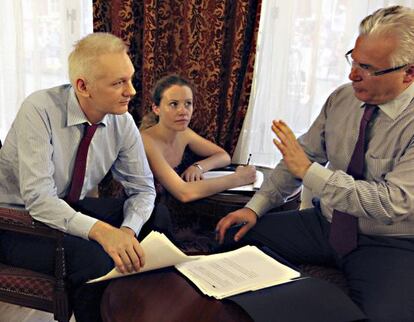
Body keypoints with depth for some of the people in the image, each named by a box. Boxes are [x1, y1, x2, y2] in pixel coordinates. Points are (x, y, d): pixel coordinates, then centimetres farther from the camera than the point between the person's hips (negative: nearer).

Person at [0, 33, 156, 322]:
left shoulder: (122, 122, -10)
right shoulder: (40, 110, -25)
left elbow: (143, 189, -4)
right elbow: (38, 198, -31)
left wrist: (127, 230, -25)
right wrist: (101, 230, -46)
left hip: (71, 208, 6)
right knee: (94, 257, -33)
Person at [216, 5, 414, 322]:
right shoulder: (341, 99, -1)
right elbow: (303, 157, 4)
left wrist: (309, 172, -27)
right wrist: (255, 207, -6)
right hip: (326, 223, 5)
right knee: (240, 240, -6)